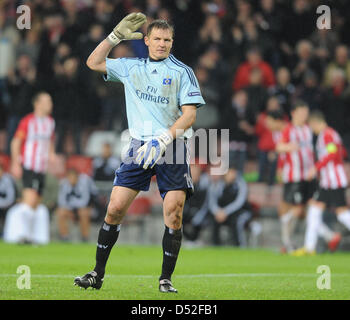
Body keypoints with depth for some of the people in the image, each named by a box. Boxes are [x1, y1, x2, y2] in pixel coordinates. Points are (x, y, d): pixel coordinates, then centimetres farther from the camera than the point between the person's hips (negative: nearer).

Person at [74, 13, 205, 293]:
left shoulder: (182, 72, 2)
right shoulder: (131, 68, 13)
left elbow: (190, 114, -5)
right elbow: (94, 62, 18)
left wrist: (163, 140, -16)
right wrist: (116, 36, 9)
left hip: (172, 147, -3)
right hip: (140, 145, 3)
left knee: (173, 216, -9)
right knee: (115, 209, -4)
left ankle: (166, 279, 3)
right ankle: (97, 274, 5)